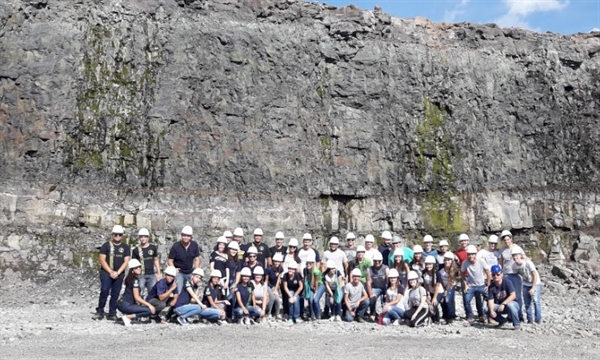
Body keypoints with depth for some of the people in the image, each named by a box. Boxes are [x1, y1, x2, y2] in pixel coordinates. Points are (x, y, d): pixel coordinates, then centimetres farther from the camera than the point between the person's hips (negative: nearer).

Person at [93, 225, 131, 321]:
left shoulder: (125, 247, 10)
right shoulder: (106, 245, 3)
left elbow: (126, 261, 3)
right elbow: (102, 260, -3)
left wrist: (117, 272, -10)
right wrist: (111, 272, -11)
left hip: (119, 274, 2)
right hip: (106, 273, -2)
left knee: (115, 294, 4)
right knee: (104, 291, -14)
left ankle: (112, 314, 10)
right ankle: (100, 312, -6)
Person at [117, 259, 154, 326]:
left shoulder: (130, 278, 16)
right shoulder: (135, 280, -12)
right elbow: (137, 298, -15)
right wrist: (149, 305, -11)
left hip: (123, 303, 9)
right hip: (125, 305, -9)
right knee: (150, 310, -18)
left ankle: (129, 316, 6)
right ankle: (128, 317, -13)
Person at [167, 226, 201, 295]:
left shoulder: (194, 245, -6)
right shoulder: (176, 246, -14)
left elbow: (197, 259, 2)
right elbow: (170, 260, -8)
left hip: (190, 273, 3)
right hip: (179, 272, -3)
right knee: (179, 292, -11)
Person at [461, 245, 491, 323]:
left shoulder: (482, 262, -18)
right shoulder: (465, 263, -17)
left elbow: (488, 274, -6)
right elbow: (462, 274, -2)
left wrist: (488, 285, -3)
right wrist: (465, 285, -4)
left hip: (481, 286, 0)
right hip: (470, 286, 0)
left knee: (480, 302, 0)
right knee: (466, 300, -17)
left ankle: (482, 316, 29)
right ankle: (470, 316, 2)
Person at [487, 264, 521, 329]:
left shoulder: (507, 282, -15)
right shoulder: (491, 287, -7)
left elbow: (513, 295, -24)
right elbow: (490, 300, -14)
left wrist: (503, 304, -34)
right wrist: (491, 310, -34)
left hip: (512, 304, -4)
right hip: (499, 307, 4)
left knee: (509, 305, -38)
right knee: (487, 309, -21)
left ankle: (516, 324, -15)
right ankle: (502, 320, 6)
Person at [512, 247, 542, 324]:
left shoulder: (528, 263, -26)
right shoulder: (514, 266, -12)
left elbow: (535, 275, -21)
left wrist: (533, 288, -22)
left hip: (535, 284, -5)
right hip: (526, 284, 5)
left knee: (535, 300, -18)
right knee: (527, 303, 3)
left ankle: (538, 319, -9)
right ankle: (530, 319, 14)